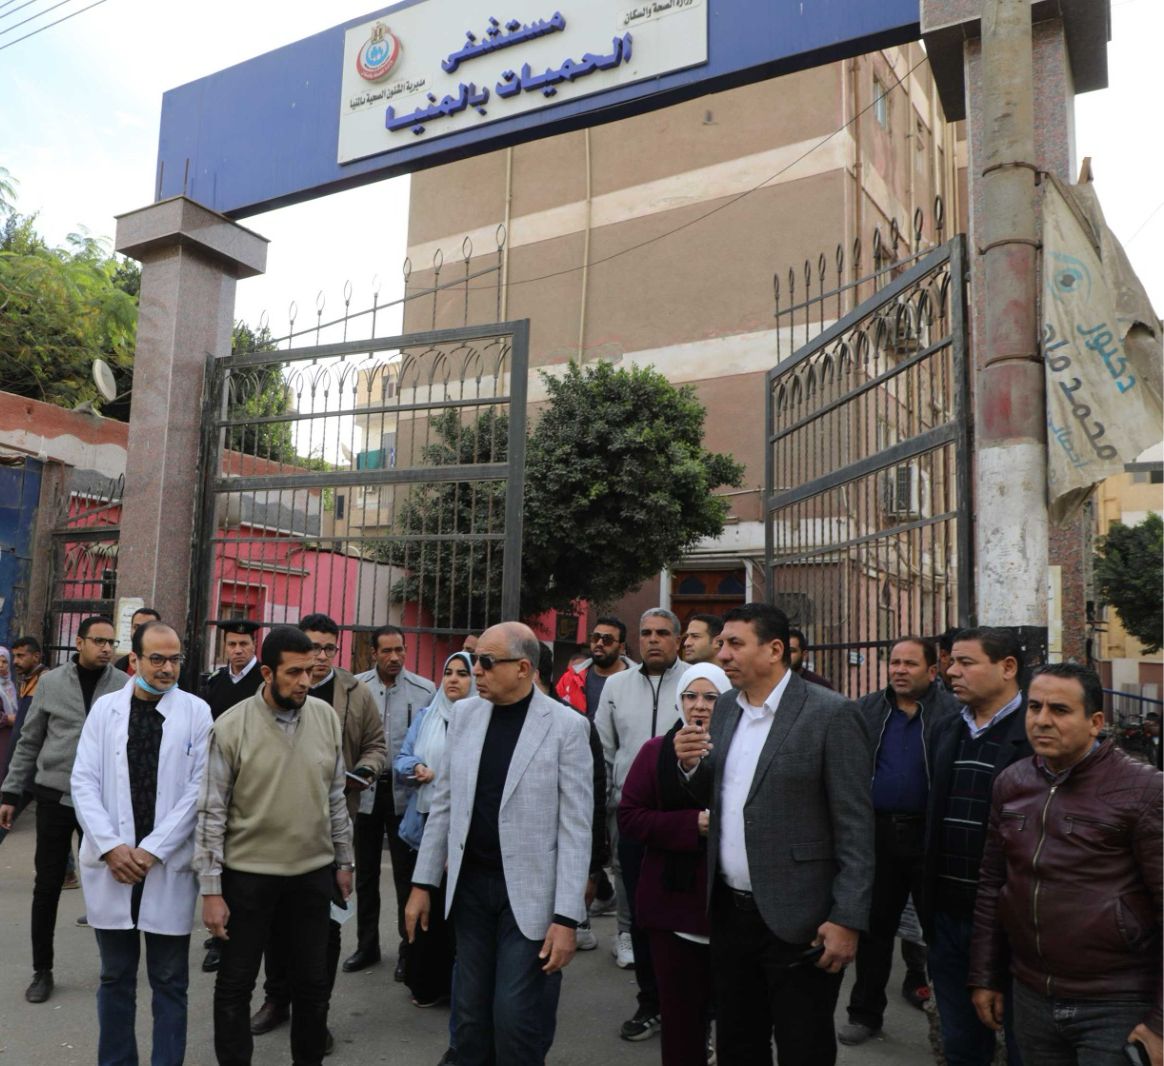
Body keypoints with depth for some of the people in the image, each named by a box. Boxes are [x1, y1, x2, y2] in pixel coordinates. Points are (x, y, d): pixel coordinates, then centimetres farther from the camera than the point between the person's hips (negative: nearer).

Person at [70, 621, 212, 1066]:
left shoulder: (196, 712, -3)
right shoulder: (104, 708, 3)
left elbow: (199, 788, -7)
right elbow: (84, 781, 0)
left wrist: (152, 849, -12)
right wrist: (111, 846, -10)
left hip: (169, 865, -2)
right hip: (111, 863, 2)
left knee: (169, 981, 8)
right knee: (115, 976, 15)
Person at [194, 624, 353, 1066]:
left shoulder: (327, 718, -3)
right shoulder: (231, 726, -12)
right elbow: (212, 812, -9)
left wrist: (344, 862, 9)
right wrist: (210, 889, -9)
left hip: (313, 872, 3)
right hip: (248, 875, -2)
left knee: (313, 983, 15)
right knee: (235, 984, 13)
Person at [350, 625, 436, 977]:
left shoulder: (425, 690, -6)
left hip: (406, 792, -2)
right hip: (365, 790, 2)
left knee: (406, 874, 8)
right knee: (365, 873, 15)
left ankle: (409, 948, 22)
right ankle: (367, 944, 31)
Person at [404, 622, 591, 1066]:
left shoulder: (566, 726, -12)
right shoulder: (463, 715, 2)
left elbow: (575, 827, -12)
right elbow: (443, 804, 8)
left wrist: (566, 917, -14)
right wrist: (423, 883, 7)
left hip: (529, 893, -4)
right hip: (470, 885, 4)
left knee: (517, 1021, 0)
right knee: (470, 1017, 15)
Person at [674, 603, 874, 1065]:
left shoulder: (832, 714, -13)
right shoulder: (725, 708, 8)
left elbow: (856, 827, -13)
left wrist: (847, 920, -15)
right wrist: (689, 765, -6)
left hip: (797, 922, -6)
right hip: (728, 914, 6)